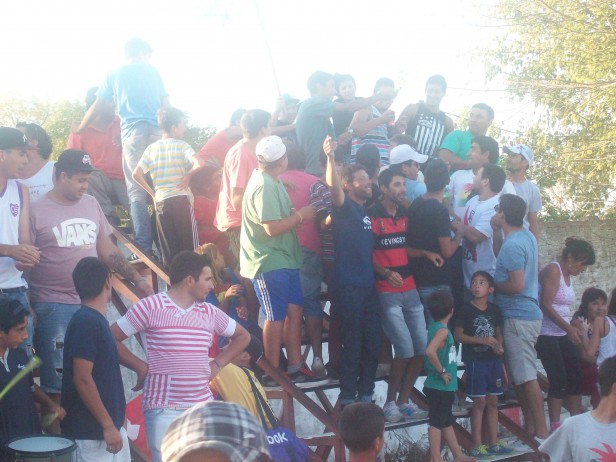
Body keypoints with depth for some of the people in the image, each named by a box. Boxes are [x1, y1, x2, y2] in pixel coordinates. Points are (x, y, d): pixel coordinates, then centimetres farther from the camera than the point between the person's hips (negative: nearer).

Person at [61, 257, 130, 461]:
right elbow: (82, 379, -21)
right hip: (91, 433, -9)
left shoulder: (96, 320, 13)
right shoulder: (86, 322, -17)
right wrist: (108, 425, -20)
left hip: (111, 426, 9)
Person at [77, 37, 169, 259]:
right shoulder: (153, 72, 17)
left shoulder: (114, 75, 14)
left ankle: (144, 247, -12)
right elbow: (166, 105, 15)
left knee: (137, 191, -3)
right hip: (158, 132, 2)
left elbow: (97, 107, 18)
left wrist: (78, 130, 30)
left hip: (133, 133, -2)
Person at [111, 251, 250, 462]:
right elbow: (111, 339, -5)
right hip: (163, 408, -5)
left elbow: (242, 336, 24)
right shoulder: (150, 306, -6)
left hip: (203, 407, 5)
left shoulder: (209, 312, 9)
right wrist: (141, 367, -7)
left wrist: (218, 364, 11)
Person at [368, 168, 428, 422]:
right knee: (405, 348, -11)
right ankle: (390, 402, 7)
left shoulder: (406, 214, 12)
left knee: (422, 346, 2)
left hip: (411, 289, 6)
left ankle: (404, 401, 17)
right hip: (386, 293, -6)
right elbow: (368, 253, -6)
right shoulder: (371, 215, -7)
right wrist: (385, 273, -19)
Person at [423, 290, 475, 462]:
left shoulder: (435, 325, 7)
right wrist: (442, 371, -23)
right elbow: (430, 351, -35)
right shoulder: (442, 330, -19)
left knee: (447, 421, 17)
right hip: (440, 387, -9)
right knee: (437, 422, -2)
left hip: (444, 387, 9)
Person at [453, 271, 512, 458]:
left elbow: (498, 332, 14)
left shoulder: (494, 310, 5)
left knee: (492, 402, 11)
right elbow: (458, 335, -10)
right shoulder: (466, 310, -9)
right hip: (475, 361, -5)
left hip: (493, 360, 5)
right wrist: (482, 340, -18)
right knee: (479, 402, -2)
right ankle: (477, 446, 5)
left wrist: (500, 346, -7)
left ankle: (493, 443, 20)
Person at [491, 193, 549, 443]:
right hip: (526, 313, 10)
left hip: (518, 317, -10)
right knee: (519, 377, 15)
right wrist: (497, 232, 17)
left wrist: (493, 286, -9)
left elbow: (517, 285, -25)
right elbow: (502, 256, 30)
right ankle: (530, 429, 21)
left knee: (527, 378, -7)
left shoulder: (513, 244, -19)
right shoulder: (526, 236, 11)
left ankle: (541, 434, -4)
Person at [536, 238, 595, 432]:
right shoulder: (553, 271, -11)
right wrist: (568, 328, -22)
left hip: (563, 335, 9)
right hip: (546, 334, -9)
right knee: (559, 379, -12)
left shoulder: (567, 274, 16)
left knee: (575, 377, 6)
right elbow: (546, 305, -19)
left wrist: (573, 328, 10)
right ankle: (555, 427, -6)